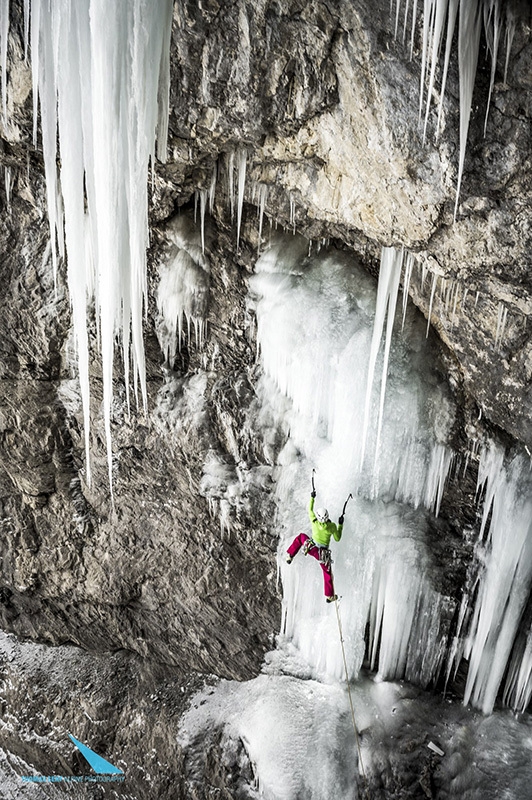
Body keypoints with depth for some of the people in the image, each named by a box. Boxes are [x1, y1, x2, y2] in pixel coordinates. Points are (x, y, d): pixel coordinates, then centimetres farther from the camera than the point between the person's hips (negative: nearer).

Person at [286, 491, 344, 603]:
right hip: (323, 554, -1)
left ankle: (290, 556, 29)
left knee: (301, 536, 29)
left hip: (311, 548, 1)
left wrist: (312, 497, 11)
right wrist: (340, 525, 1)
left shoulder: (314, 521, -20)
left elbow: (310, 509, 1)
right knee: (327, 573, 21)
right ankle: (330, 596, 33)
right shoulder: (332, 526, -22)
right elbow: (337, 539, -4)